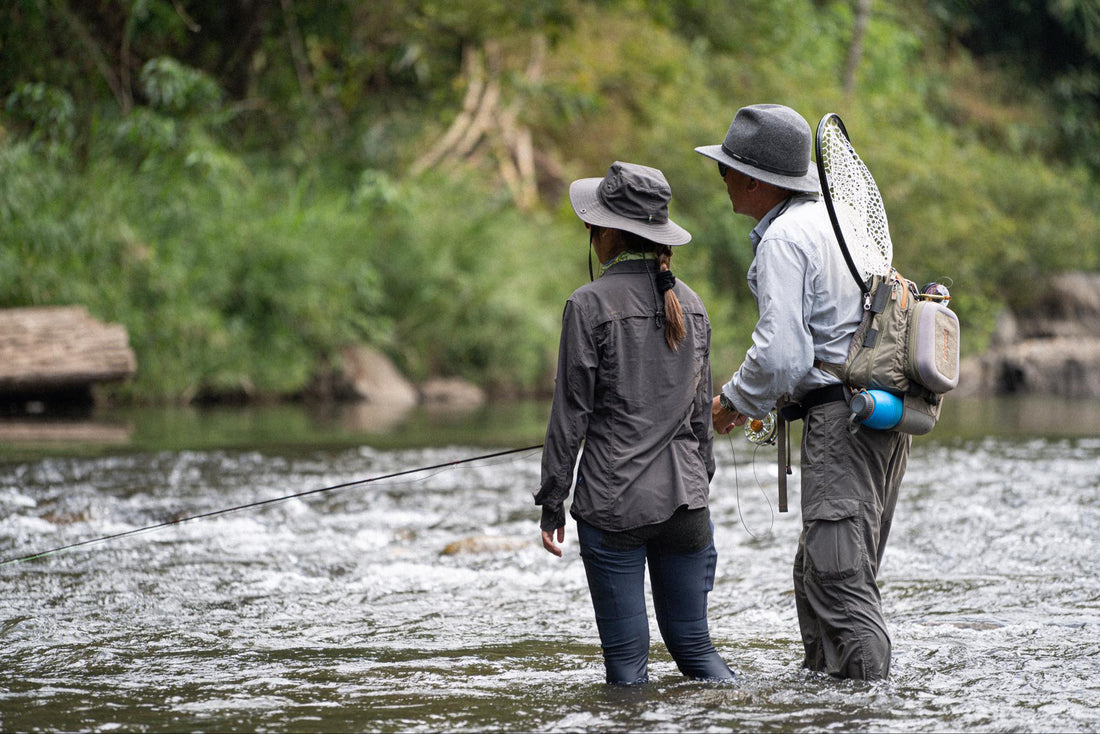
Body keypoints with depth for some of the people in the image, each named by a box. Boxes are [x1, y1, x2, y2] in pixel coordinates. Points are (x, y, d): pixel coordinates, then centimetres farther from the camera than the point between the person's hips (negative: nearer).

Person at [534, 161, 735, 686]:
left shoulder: (590, 305, -9)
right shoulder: (689, 303, 8)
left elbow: (571, 412, -7)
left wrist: (552, 502, -1)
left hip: (613, 502, -5)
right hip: (684, 499, 5)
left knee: (627, 661, 1)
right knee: (693, 646, 13)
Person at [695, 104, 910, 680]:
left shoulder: (783, 239, -13)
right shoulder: (839, 218, 17)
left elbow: (781, 354, -21)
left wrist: (735, 403, -3)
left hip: (841, 417, -10)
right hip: (888, 413, 10)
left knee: (838, 575, -10)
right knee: (816, 569, 16)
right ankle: (822, 670, 20)